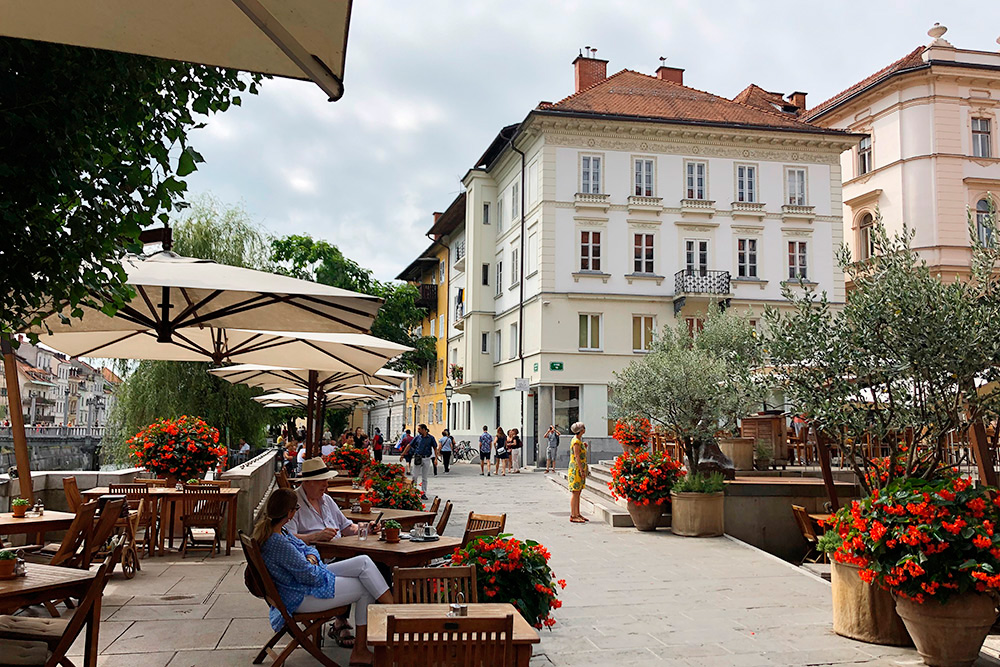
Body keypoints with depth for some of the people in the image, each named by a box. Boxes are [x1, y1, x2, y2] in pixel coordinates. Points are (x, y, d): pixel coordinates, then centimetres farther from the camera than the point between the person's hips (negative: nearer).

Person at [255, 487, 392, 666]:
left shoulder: (268, 528, 0)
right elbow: (310, 576, -24)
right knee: (365, 590, -4)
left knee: (364, 562, -2)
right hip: (301, 598, -10)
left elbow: (307, 548, 13)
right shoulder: (279, 544, -32)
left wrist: (311, 558, -8)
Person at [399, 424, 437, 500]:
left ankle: (423, 493, 12)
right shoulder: (417, 437, 3)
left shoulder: (431, 438, 0)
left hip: (426, 459, -1)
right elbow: (409, 446, 8)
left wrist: (436, 458, -9)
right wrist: (402, 455, 7)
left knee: (424, 478, 6)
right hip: (418, 458, 1)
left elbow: (435, 448, 2)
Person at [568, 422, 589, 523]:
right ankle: (572, 516, -6)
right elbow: (577, 457, -19)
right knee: (575, 492, -7)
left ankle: (577, 514, 16)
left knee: (578, 492, 11)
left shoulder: (579, 440, 16)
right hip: (576, 469, -10)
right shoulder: (576, 441, -15)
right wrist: (582, 470, -20)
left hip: (580, 469, 10)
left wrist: (584, 447, 11)